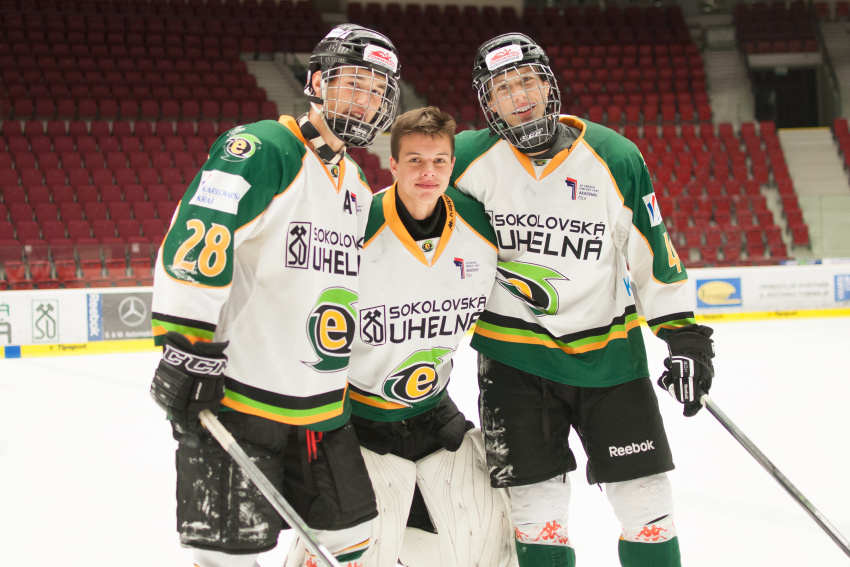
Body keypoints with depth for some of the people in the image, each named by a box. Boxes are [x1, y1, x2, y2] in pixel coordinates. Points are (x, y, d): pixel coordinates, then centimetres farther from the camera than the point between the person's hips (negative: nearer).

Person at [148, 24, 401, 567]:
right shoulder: (262, 151, -13)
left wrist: (354, 375, 27)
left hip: (323, 404, 8)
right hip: (237, 395, -8)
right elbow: (193, 241, -23)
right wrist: (188, 348, -26)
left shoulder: (358, 187, 16)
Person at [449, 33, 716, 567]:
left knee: (646, 501, 4)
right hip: (513, 357, -1)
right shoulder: (471, 159, -6)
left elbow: (653, 252, 1)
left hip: (609, 353, 1)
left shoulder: (615, 158, -5)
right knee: (539, 505, 0)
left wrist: (685, 336, -2)